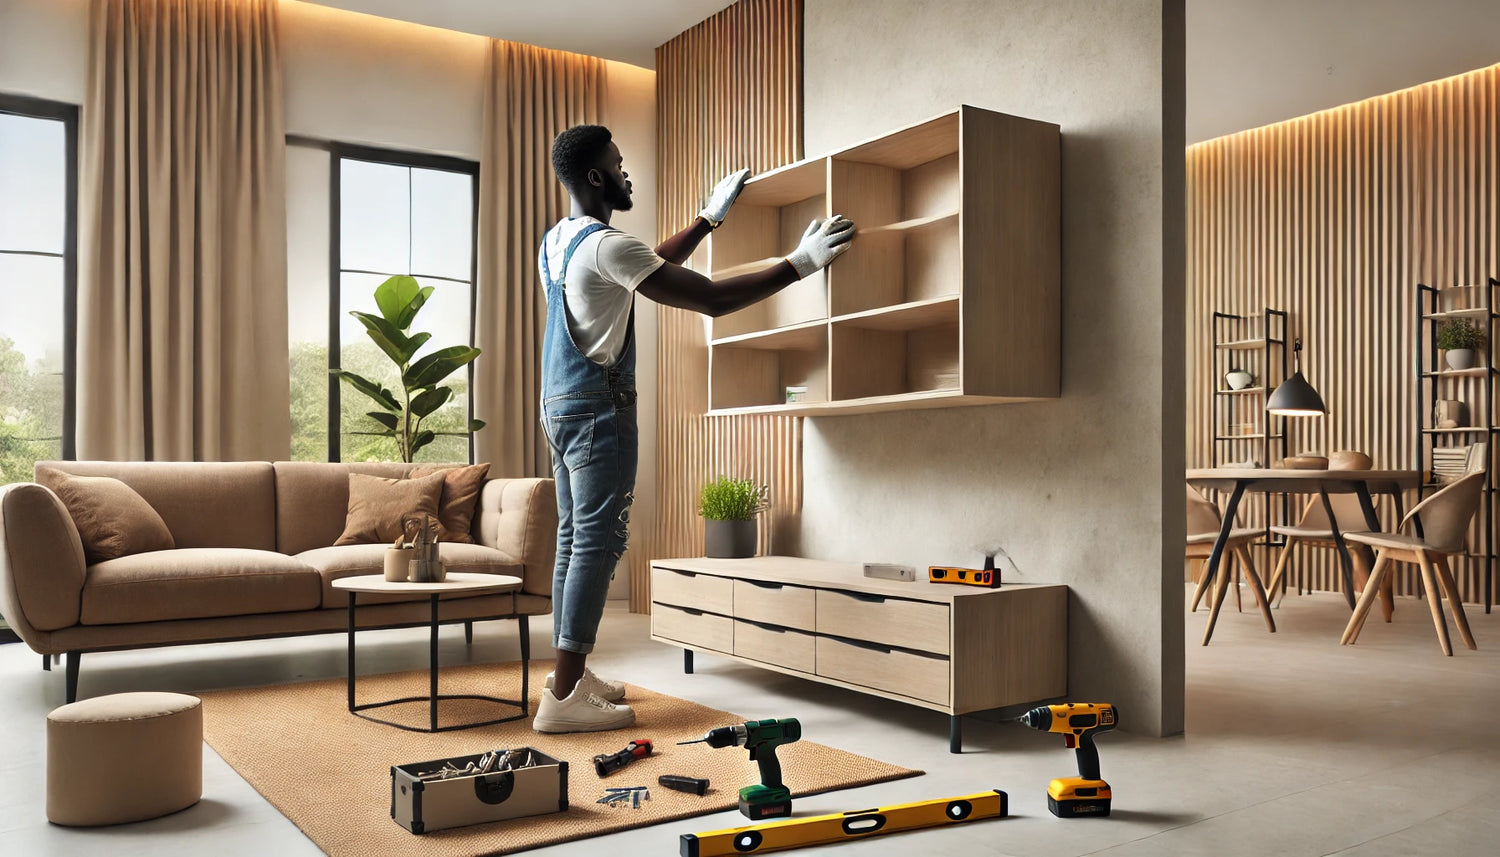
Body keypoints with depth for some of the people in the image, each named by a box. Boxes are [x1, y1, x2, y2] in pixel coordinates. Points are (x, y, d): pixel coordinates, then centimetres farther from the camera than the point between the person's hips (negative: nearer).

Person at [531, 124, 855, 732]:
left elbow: (651, 264, 27)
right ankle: (564, 696, -9)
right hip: (599, 407, -10)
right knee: (598, 542, -9)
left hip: (561, 405, 10)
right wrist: (799, 264, -15)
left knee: (574, 539, 12)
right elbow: (710, 299, -20)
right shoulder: (605, 244, -17)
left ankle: (570, 675, 19)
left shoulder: (556, 242, 14)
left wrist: (710, 218, 31)